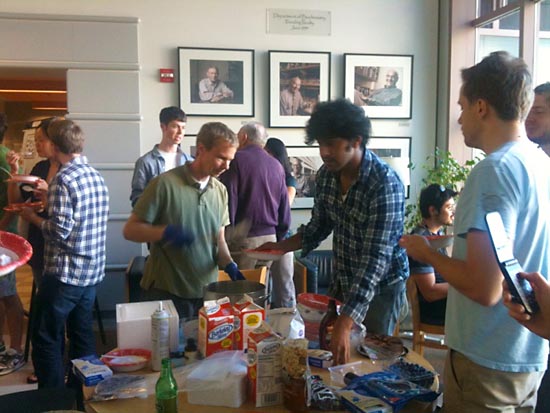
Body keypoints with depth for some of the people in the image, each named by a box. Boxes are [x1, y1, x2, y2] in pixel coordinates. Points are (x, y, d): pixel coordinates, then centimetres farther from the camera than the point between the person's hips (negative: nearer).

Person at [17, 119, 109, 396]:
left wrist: (33, 218, -3)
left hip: (65, 273, -8)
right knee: (82, 335, 15)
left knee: (46, 341, 4)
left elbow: (59, 231, -20)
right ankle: (80, 392, 26)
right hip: (92, 271, 8)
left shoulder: (64, 179, -17)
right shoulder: (96, 176, 8)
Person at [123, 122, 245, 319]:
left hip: (206, 293, 5)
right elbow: (130, 230, -10)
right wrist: (165, 232, -26)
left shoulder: (221, 191, 6)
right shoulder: (165, 184, -12)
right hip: (166, 292, -5)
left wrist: (229, 265, -9)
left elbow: (219, 239, 10)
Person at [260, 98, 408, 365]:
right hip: (341, 281, 6)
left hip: (381, 286, -6)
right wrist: (282, 246, -7)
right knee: (329, 351, 19)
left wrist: (345, 324, -41)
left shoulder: (385, 185, -28)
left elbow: (375, 258, -34)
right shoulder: (326, 175, -8)